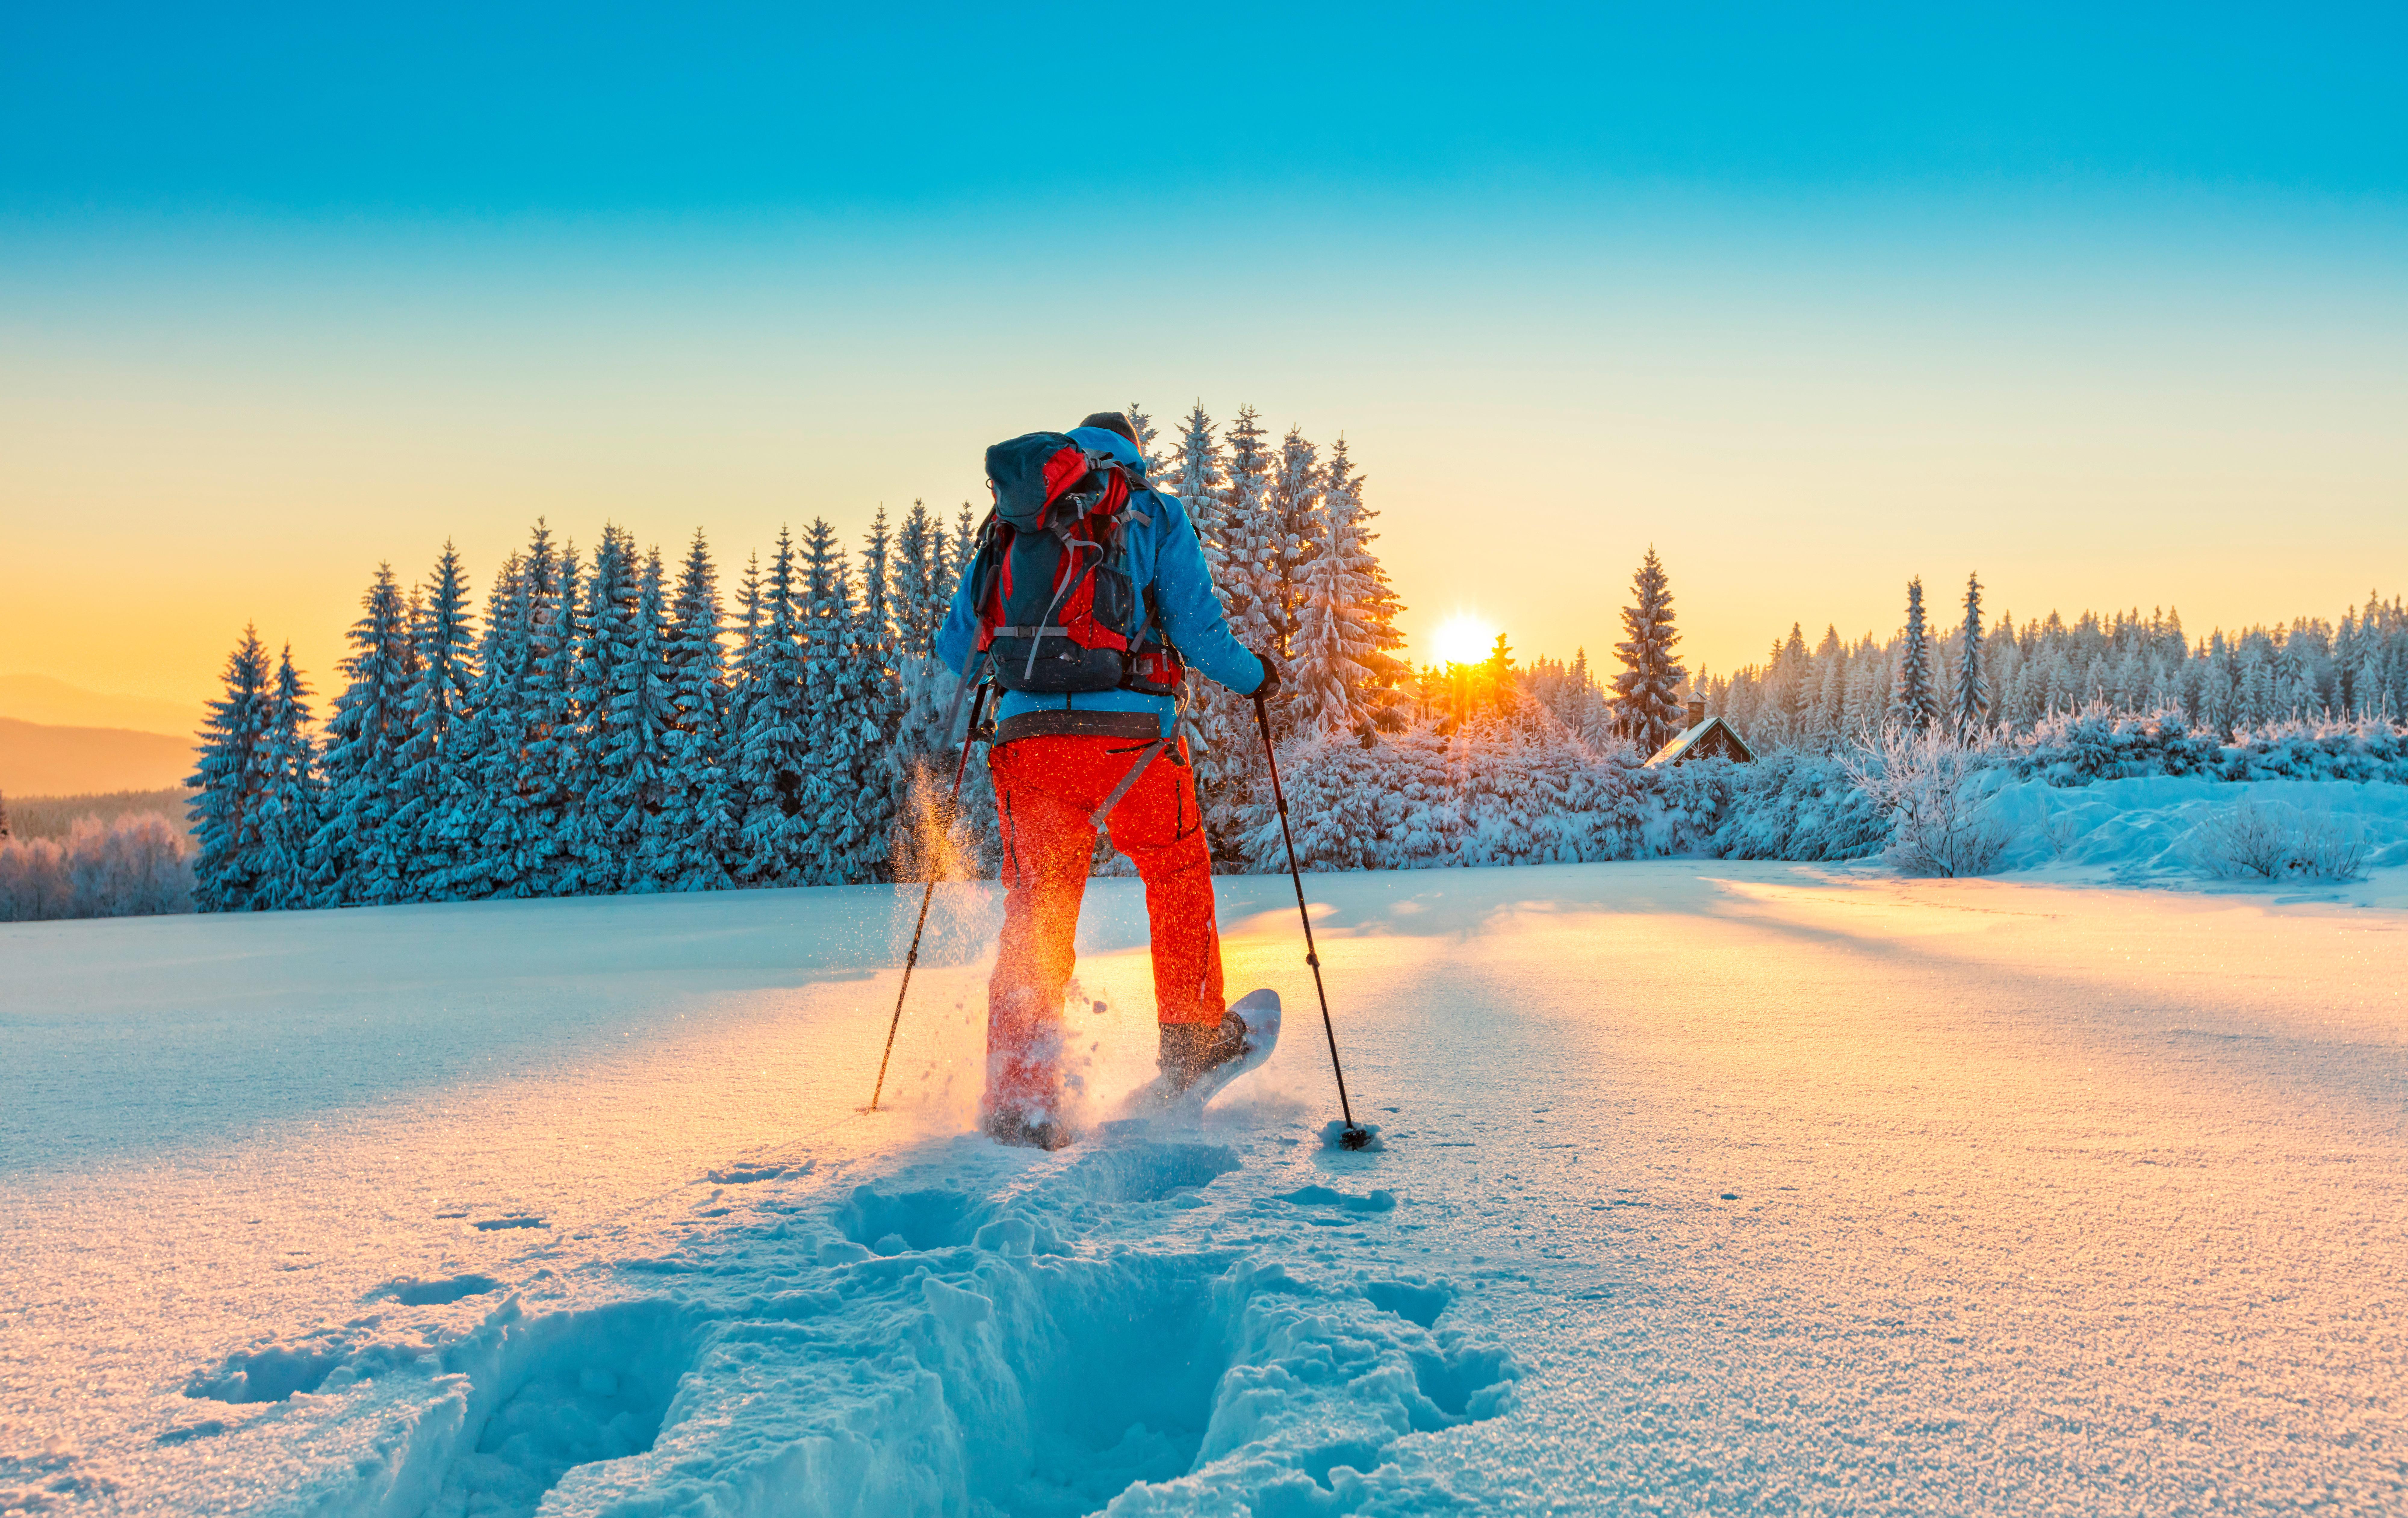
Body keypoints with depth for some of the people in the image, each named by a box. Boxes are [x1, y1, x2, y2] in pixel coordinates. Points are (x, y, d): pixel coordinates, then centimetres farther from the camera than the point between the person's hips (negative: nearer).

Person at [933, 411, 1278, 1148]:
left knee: (1034, 917, 7)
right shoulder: (1155, 515, 8)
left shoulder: (1012, 522, 17)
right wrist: (1254, 675, 18)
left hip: (1028, 735, 2)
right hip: (1131, 734, -2)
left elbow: (956, 646, 16)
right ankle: (1192, 1039, 32)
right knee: (1179, 874, 23)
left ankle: (1019, 1101, 0)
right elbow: (1197, 631, -1)